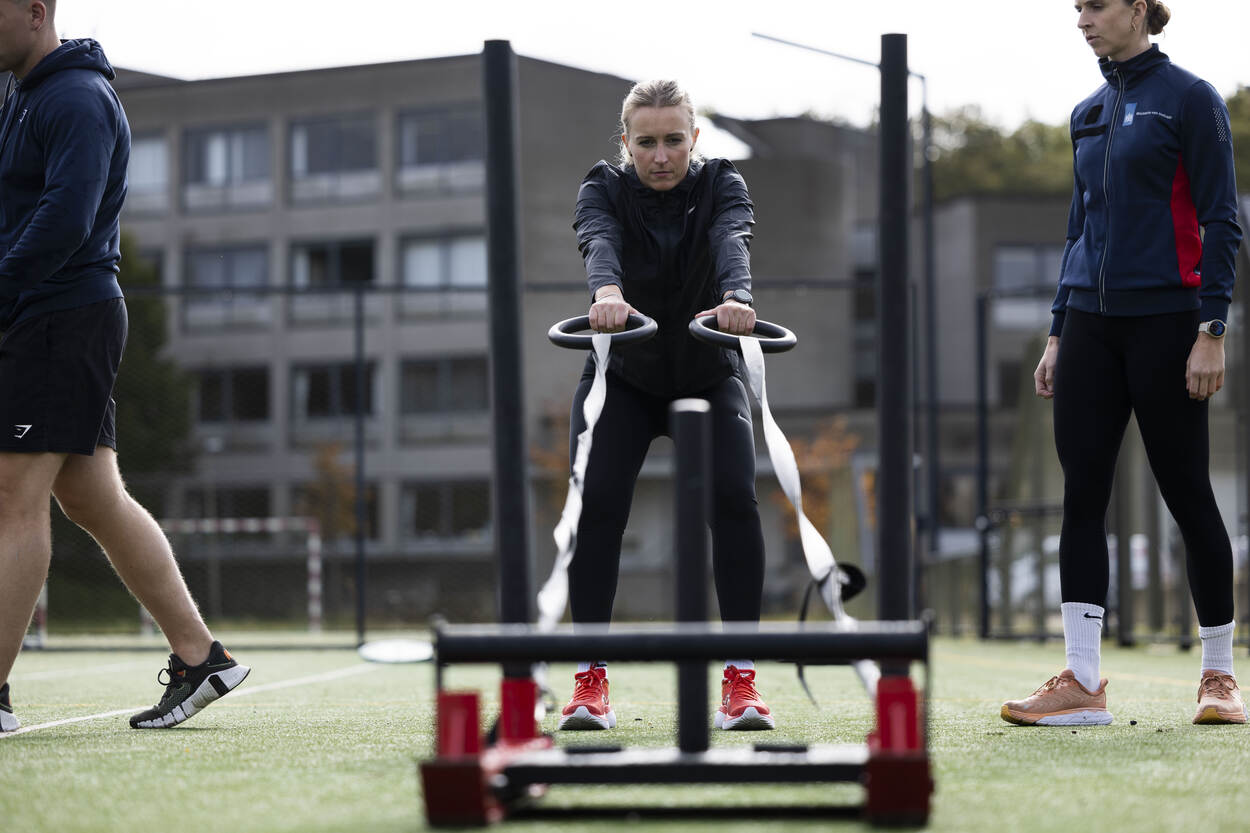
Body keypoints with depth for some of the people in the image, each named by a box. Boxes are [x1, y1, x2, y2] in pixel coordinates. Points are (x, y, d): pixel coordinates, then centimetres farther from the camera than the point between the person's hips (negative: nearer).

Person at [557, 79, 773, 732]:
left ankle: (741, 678, -16)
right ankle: (590, 678, -12)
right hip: (621, 380, 0)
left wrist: (737, 298, -58)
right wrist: (606, 292, -61)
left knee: (735, 499, -21)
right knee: (596, 502, -20)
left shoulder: (721, 184, -13)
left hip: (709, 378, 0)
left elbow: (733, 240, -35)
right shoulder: (604, 189, -14)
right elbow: (599, 241, -37)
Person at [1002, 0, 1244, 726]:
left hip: (1164, 321, -6)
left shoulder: (1190, 98, -5)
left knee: (1188, 494, 0)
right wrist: (1059, 334, 16)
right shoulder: (1090, 114, 15)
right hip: (1092, 321, 6)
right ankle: (1081, 684, 0)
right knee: (1082, 495, -1)